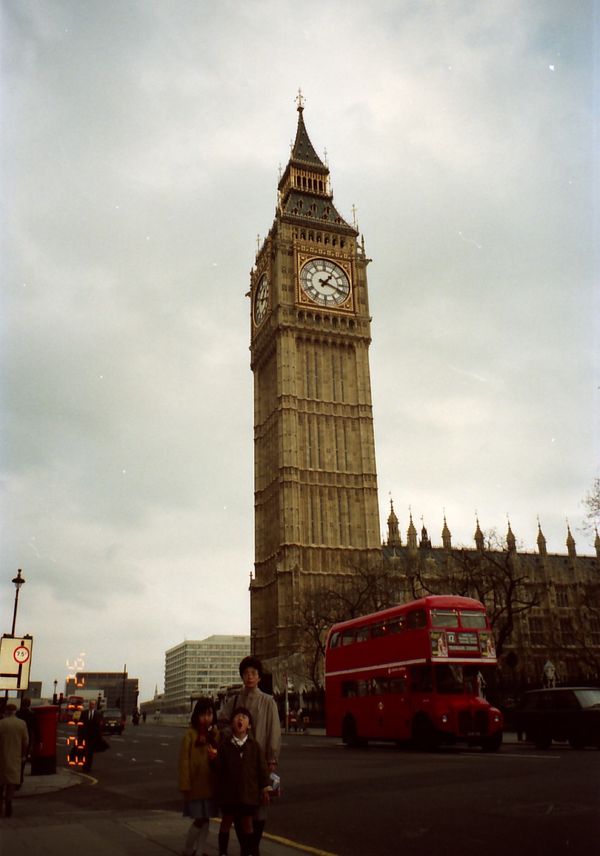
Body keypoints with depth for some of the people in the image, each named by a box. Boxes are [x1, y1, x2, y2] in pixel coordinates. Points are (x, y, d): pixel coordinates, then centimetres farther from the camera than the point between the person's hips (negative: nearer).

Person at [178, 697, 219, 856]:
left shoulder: (216, 735, 5)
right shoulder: (190, 735, -10)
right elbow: (184, 761, -11)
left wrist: (217, 756, -10)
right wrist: (185, 785, -14)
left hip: (211, 784, 4)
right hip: (195, 784, -4)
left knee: (205, 821, 10)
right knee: (199, 820, -2)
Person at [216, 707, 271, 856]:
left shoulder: (255, 745, -4)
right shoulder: (225, 746, -3)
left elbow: (262, 768, -1)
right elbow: (219, 769, 0)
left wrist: (265, 789, -1)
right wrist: (219, 790, 1)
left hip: (249, 792, 0)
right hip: (229, 792, 0)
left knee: (247, 823, 11)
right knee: (226, 822, 12)